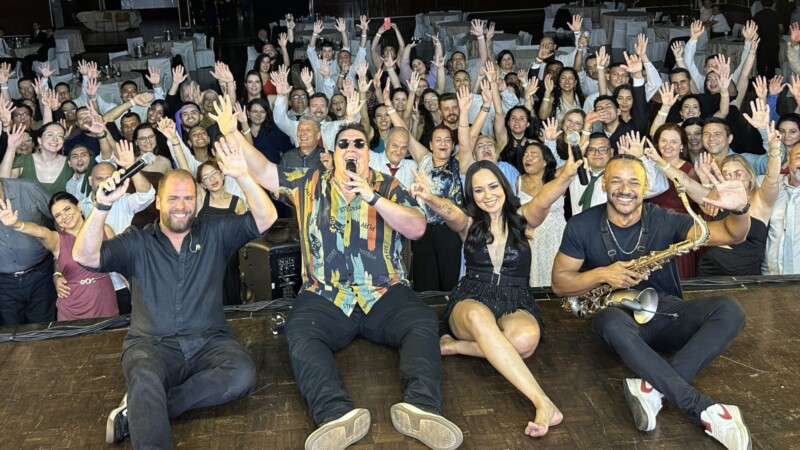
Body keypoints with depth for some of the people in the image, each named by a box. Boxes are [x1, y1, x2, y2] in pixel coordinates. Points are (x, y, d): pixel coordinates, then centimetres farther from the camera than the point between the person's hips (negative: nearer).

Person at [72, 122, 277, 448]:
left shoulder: (214, 233, 12)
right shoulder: (136, 242, 10)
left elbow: (266, 219, 1)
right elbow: (85, 257, -3)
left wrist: (242, 177, -15)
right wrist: (103, 207, -18)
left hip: (208, 340, 2)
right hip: (151, 344, -1)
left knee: (243, 374, -31)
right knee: (147, 380, -38)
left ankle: (137, 412, -24)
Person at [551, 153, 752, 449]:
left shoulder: (664, 220, -3)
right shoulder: (582, 226, -4)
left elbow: (731, 236, -10)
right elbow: (559, 283, -1)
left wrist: (739, 210, -34)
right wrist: (602, 274, -19)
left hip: (665, 313, 2)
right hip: (620, 317, -2)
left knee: (729, 310, -24)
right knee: (614, 323, -39)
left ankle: (651, 389, -35)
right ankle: (705, 410, -37)